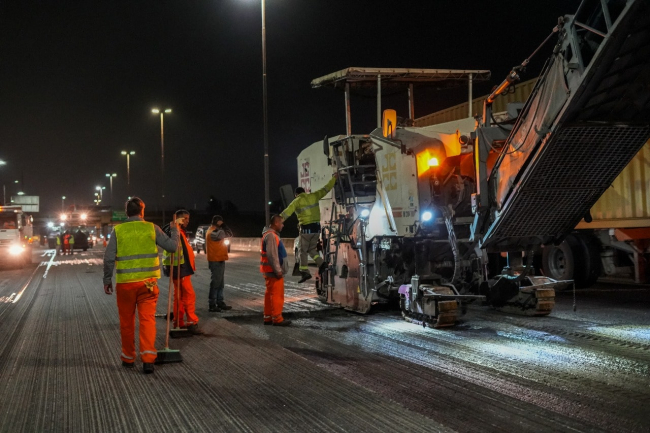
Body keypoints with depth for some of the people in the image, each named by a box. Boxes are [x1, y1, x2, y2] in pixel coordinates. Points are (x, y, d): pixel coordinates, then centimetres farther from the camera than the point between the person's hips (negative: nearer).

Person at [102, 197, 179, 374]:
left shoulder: (118, 230, -1)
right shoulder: (152, 228, -1)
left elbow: (109, 258, -3)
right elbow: (172, 246, 4)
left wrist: (107, 280, 8)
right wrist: (175, 230, 22)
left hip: (125, 282, 0)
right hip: (147, 282, 0)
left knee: (126, 321, 13)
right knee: (147, 319, 0)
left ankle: (128, 357, 23)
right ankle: (148, 358, -10)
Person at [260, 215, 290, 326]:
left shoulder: (272, 234, 17)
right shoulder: (271, 235, -17)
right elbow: (272, 255, -23)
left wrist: (278, 269, 21)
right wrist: (278, 270, -22)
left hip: (270, 271, 11)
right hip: (273, 271, -11)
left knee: (270, 294, 13)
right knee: (277, 295, -7)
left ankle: (268, 317, 18)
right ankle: (277, 319, -5)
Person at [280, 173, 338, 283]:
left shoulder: (297, 201, -2)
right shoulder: (313, 196, 8)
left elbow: (286, 212, -9)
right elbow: (325, 189, 15)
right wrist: (333, 178, 25)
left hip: (306, 228, -5)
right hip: (317, 227, 5)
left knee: (303, 251, 4)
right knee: (311, 249, 19)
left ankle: (305, 272, -2)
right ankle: (321, 263, -1)